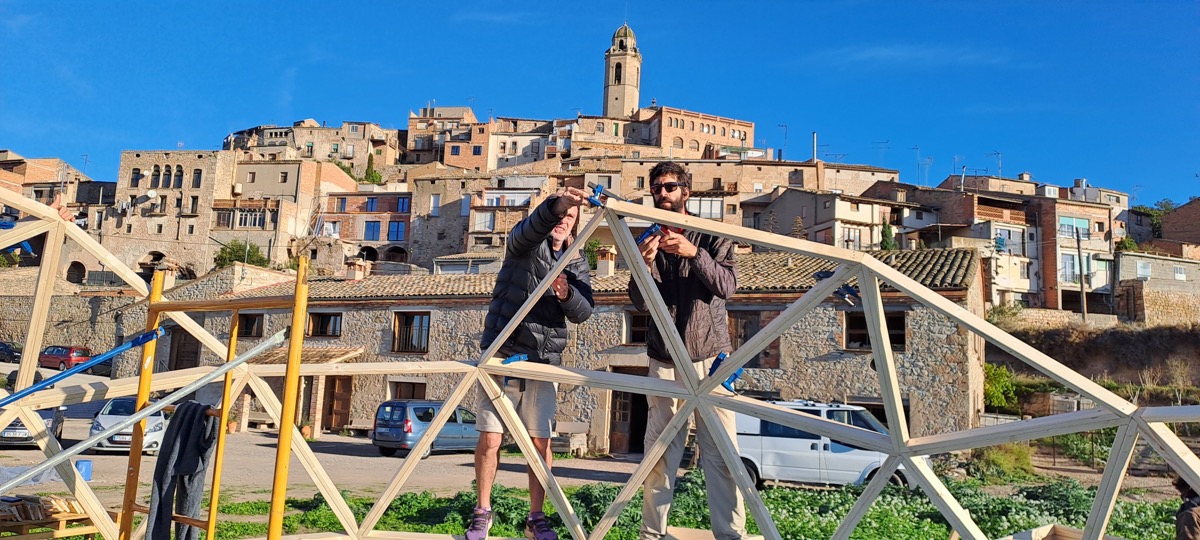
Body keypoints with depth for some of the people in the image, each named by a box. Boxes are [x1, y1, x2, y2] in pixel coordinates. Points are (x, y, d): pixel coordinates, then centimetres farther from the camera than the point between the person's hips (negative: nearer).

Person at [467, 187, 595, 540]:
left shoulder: (577, 263, 12)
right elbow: (530, 228, -25)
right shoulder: (525, 243, 1)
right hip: (502, 353, -2)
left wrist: (567, 295, -22)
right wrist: (556, 203, -45)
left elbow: (583, 313, 0)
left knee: (541, 441, 0)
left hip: (544, 361, 3)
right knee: (490, 438, -1)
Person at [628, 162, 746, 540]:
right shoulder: (648, 241, 11)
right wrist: (646, 265, -19)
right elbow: (641, 303, 1)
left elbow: (726, 287, -9)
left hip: (710, 356, -2)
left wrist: (694, 253, -24)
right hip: (664, 360, 2)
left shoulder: (711, 237, 6)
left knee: (720, 452, -4)